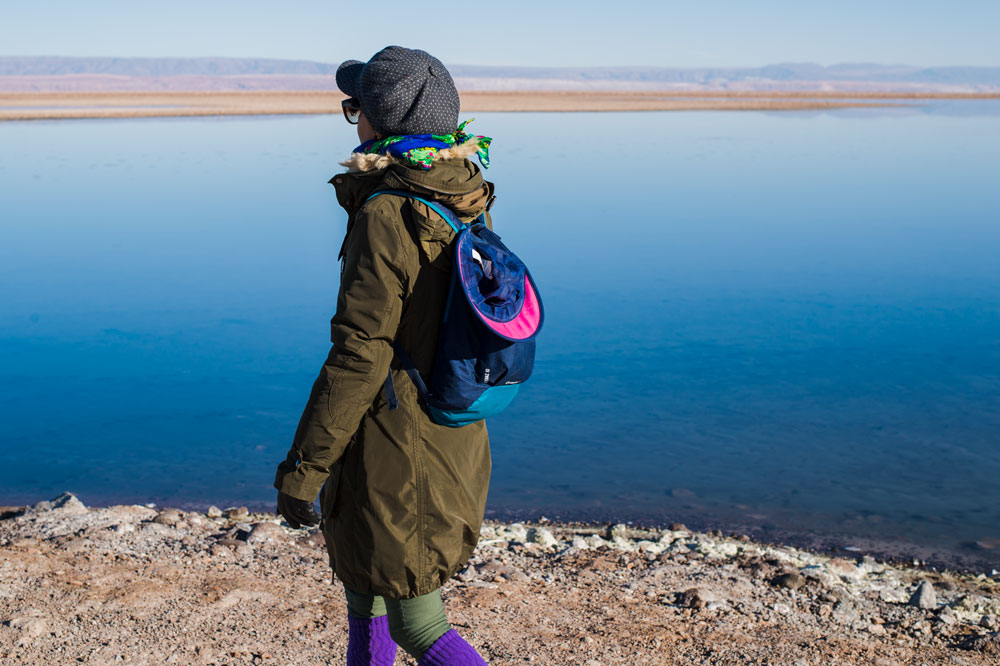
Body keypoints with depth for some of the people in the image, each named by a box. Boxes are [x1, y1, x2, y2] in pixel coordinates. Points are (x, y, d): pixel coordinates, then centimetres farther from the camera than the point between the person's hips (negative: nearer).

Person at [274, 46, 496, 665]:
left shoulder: (386, 218, -22)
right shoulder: (468, 204, 3)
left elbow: (359, 357, -24)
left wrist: (302, 468, -16)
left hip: (399, 453, -9)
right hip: (457, 442, 9)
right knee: (365, 587, 26)